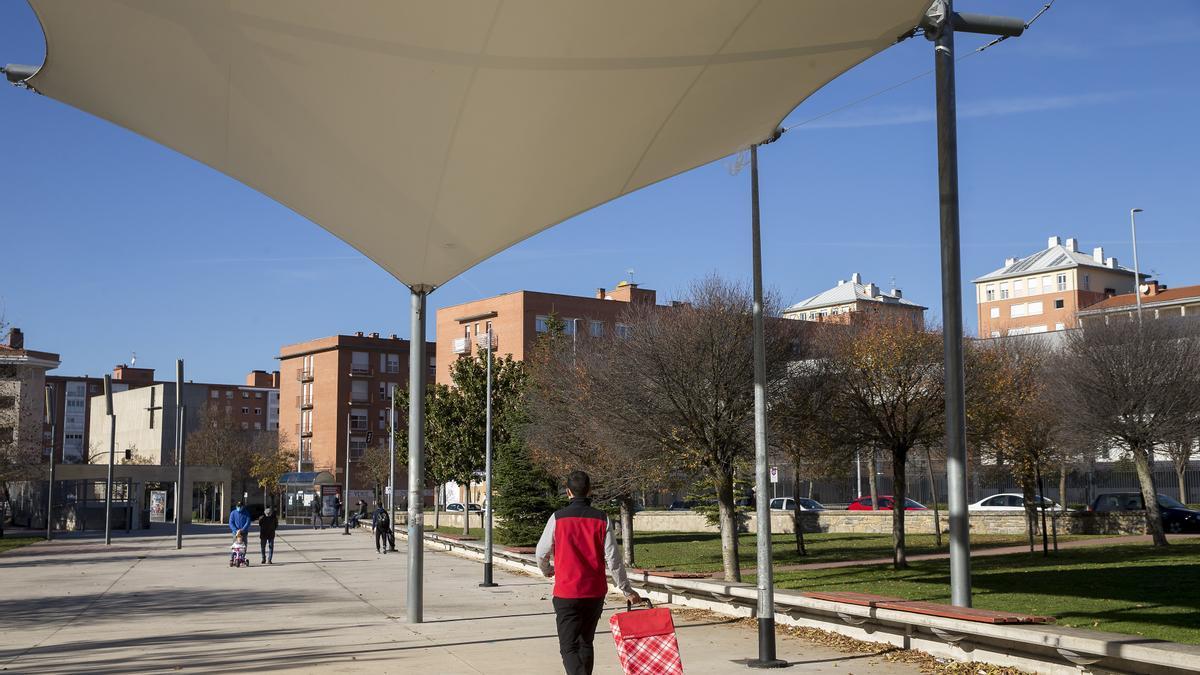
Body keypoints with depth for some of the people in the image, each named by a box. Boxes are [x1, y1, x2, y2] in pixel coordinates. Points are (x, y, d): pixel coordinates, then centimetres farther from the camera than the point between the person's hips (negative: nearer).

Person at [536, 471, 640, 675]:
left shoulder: (558, 518, -6)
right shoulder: (602, 519, -2)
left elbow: (541, 553, 2)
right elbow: (613, 559, -4)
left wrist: (548, 571, 25)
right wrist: (627, 590, 6)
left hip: (566, 594, -3)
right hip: (595, 593, 3)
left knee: (569, 647, -2)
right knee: (586, 643, 20)